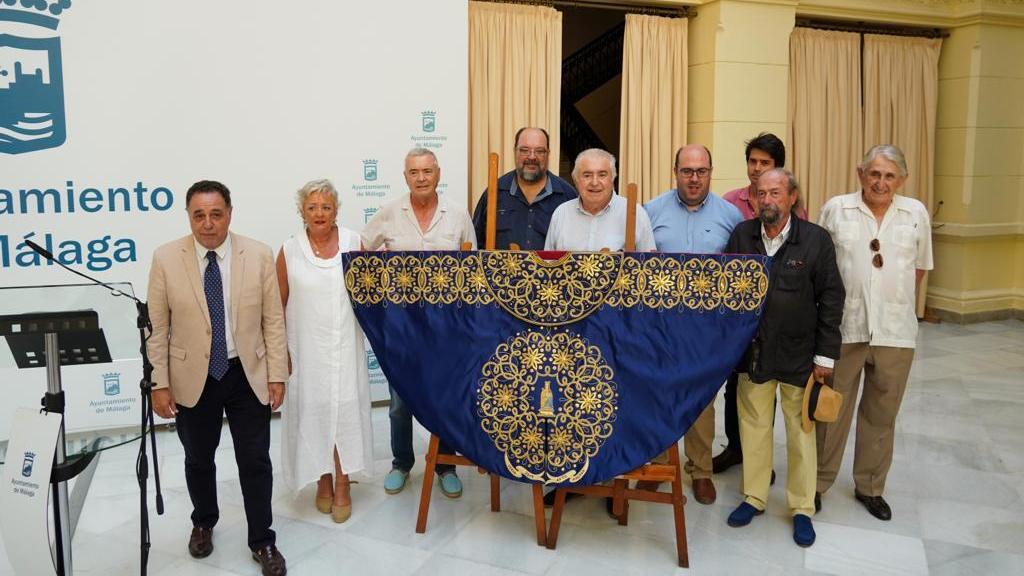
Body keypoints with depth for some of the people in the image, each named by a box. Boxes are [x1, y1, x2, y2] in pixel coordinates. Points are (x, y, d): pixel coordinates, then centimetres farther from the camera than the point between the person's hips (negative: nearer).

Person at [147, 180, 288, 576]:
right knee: (198, 459, 19)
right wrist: (160, 384, -6)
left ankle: (262, 541, 24)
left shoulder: (259, 255, -7)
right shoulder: (166, 259, -7)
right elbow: (157, 328, -4)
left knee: (255, 462, 7)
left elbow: (273, 320, -3)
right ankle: (203, 523, 45)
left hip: (248, 375, 0)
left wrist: (277, 375, -4)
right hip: (192, 378, 1)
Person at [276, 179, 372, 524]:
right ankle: (323, 482, 25)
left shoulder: (353, 243, 1)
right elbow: (279, 304, 4)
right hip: (306, 347, 0)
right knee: (313, 410, 7)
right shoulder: (289, 251, -1)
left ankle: (342, 486, 17)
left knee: (344, 410, 4)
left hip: (345, 345, 0)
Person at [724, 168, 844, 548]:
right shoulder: (741, 235, 1)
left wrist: (825, 356, -6)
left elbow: (830, 299, -4)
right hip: (752, 352, 2)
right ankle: (754, 497, 29)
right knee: (754, 427, 12)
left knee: (801, 432, 9)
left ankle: (802, 509, 25)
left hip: (799, 355, -2)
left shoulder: (816, 239, -6)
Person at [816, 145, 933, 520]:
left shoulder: (916, 213, 5)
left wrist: (901, 301, 12)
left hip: (896, 331, 2)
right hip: (842, 327, -2)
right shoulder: (835, 209, -1)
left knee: (882, 415, 13)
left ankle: (870, 487, 28)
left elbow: (920, 266, 14)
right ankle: (818, 483, 22)